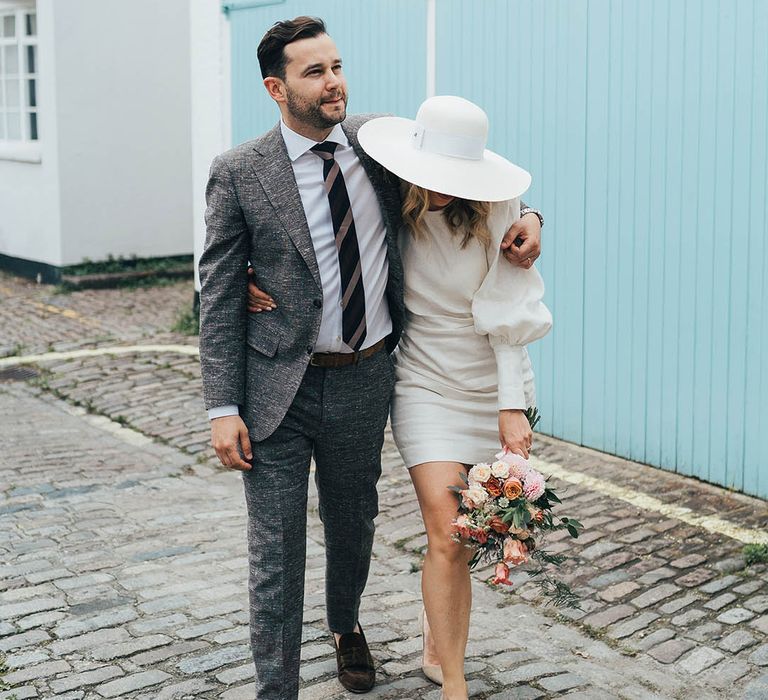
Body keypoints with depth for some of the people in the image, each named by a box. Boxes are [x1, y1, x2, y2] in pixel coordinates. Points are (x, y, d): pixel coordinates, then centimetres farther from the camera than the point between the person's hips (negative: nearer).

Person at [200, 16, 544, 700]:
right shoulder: (239, 173, -8)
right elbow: (219, 295, -7)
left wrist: (523, 214, -2)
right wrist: (223, 408, -12)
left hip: (365, 380, 4)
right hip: (281, 386, -3)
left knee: (354, 525, 22)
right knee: (276, 551, 1)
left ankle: (346, 627, 51)